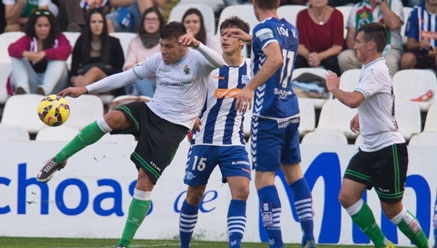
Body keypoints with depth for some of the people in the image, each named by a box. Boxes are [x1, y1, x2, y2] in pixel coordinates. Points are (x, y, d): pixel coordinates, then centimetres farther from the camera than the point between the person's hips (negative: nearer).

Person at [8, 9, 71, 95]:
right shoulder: (28, 39, 5)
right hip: (31, 83, 1)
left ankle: (45, 89, -47)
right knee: (17, 57, -14)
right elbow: (12, 48, -14)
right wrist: (26, 53, -38)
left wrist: (44, 54, -33)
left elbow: (66, 50, -19)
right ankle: (22, 88, -42)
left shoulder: (58, 38, 3)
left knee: (59, 58, -22)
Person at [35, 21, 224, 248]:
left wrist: (196, 44, -48)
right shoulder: (158, 60, 7)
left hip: (173, 127, -4)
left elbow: (219, 62, -30)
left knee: (145, 180, -11)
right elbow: (125, 77, 11)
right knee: (113, 117, -27)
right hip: (151, 111, 4)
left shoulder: (196, 60, -9)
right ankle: (58, 160, -15)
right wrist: (84, 89, 8)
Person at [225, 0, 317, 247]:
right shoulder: (291, 30, 11)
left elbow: (276, 59, -30)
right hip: (291, 111, 8)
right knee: (294, 171, 18)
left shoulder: (264, 29, -12)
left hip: (268, 115, -8)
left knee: (264, 178, -4)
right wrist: (251, 39, 37)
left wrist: (250, 87, -31)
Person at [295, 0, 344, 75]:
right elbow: (300, 45, -5)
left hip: (328, 55, -1)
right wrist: (307, 55, -28)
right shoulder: (302, 15, -2)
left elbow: (338, 46, -10)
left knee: (331, 61, -34)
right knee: (297, 61, -30)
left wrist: (320, 56, -28)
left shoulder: (337, 15, -7)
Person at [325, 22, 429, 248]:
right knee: (347, 196, -4)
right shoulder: (369, 69, 13)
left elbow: (353, 100, -32)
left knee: (392, 210, -1)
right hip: (368, 149, 9)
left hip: (388, 149, -9)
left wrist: (334, 88, -14)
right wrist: (360, 115, 22)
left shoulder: (377, 71, -18)